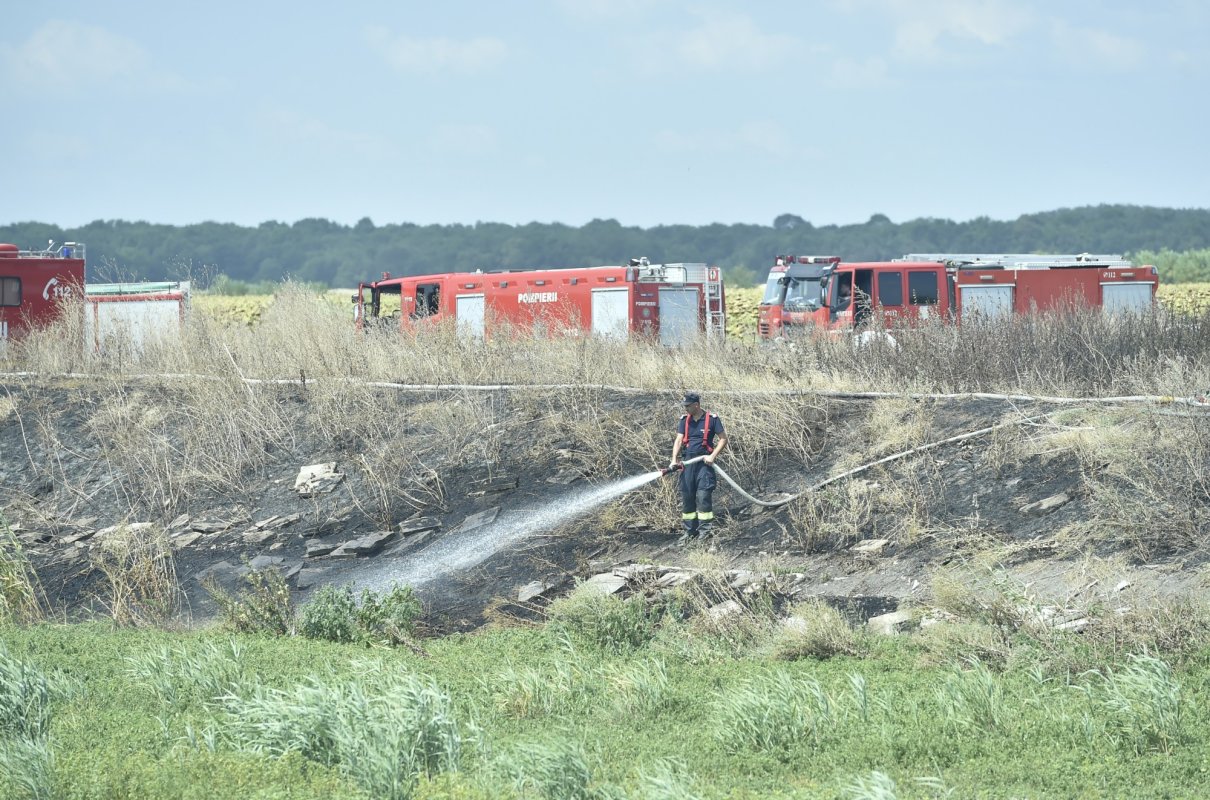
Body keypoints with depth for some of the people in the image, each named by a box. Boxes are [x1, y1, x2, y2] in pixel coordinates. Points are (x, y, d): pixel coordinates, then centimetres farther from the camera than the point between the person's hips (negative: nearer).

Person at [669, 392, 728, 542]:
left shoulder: (712, 419, -3)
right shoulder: (684, 421, 9)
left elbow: (723, 439, -1)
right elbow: (679, 440, 1)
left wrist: (713, 456, -12)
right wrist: (674, 459, -13)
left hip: (704, 462, -5)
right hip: (688, 462, 5)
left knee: (703, 495, -13)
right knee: (687, 496, 5)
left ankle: (705, 529, -8)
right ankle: (690, 530, 13)